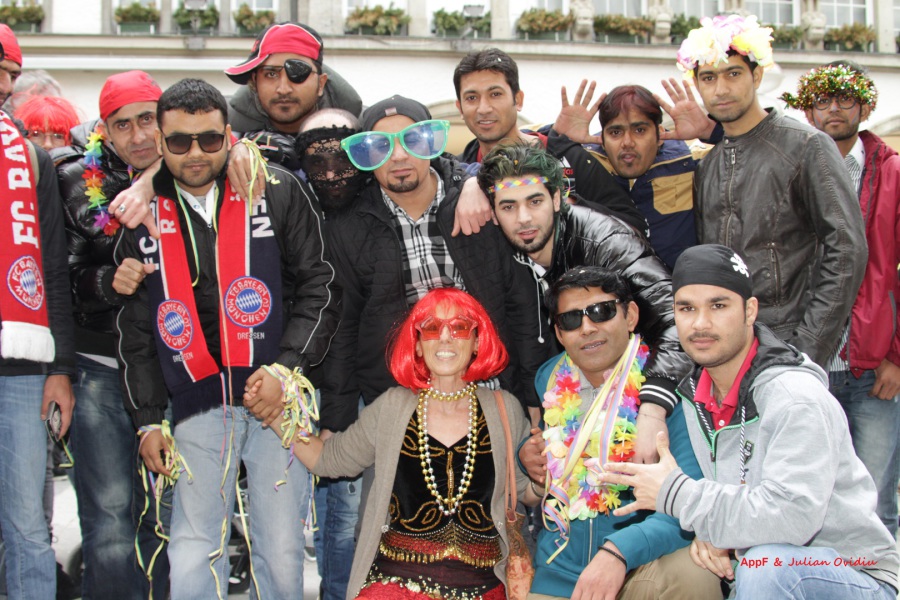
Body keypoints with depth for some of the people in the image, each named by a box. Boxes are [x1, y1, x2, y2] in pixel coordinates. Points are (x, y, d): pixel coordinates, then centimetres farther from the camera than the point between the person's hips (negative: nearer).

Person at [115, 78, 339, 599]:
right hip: (198, 406, 2)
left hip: (280, 396, -1)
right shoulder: (143, 213, 8)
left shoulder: (279, 192, 1)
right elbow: (136, 326, 13)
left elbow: (320, 286, 1)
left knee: (282, 555, 2)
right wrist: (149, 418, 7)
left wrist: (284, 368, -11)